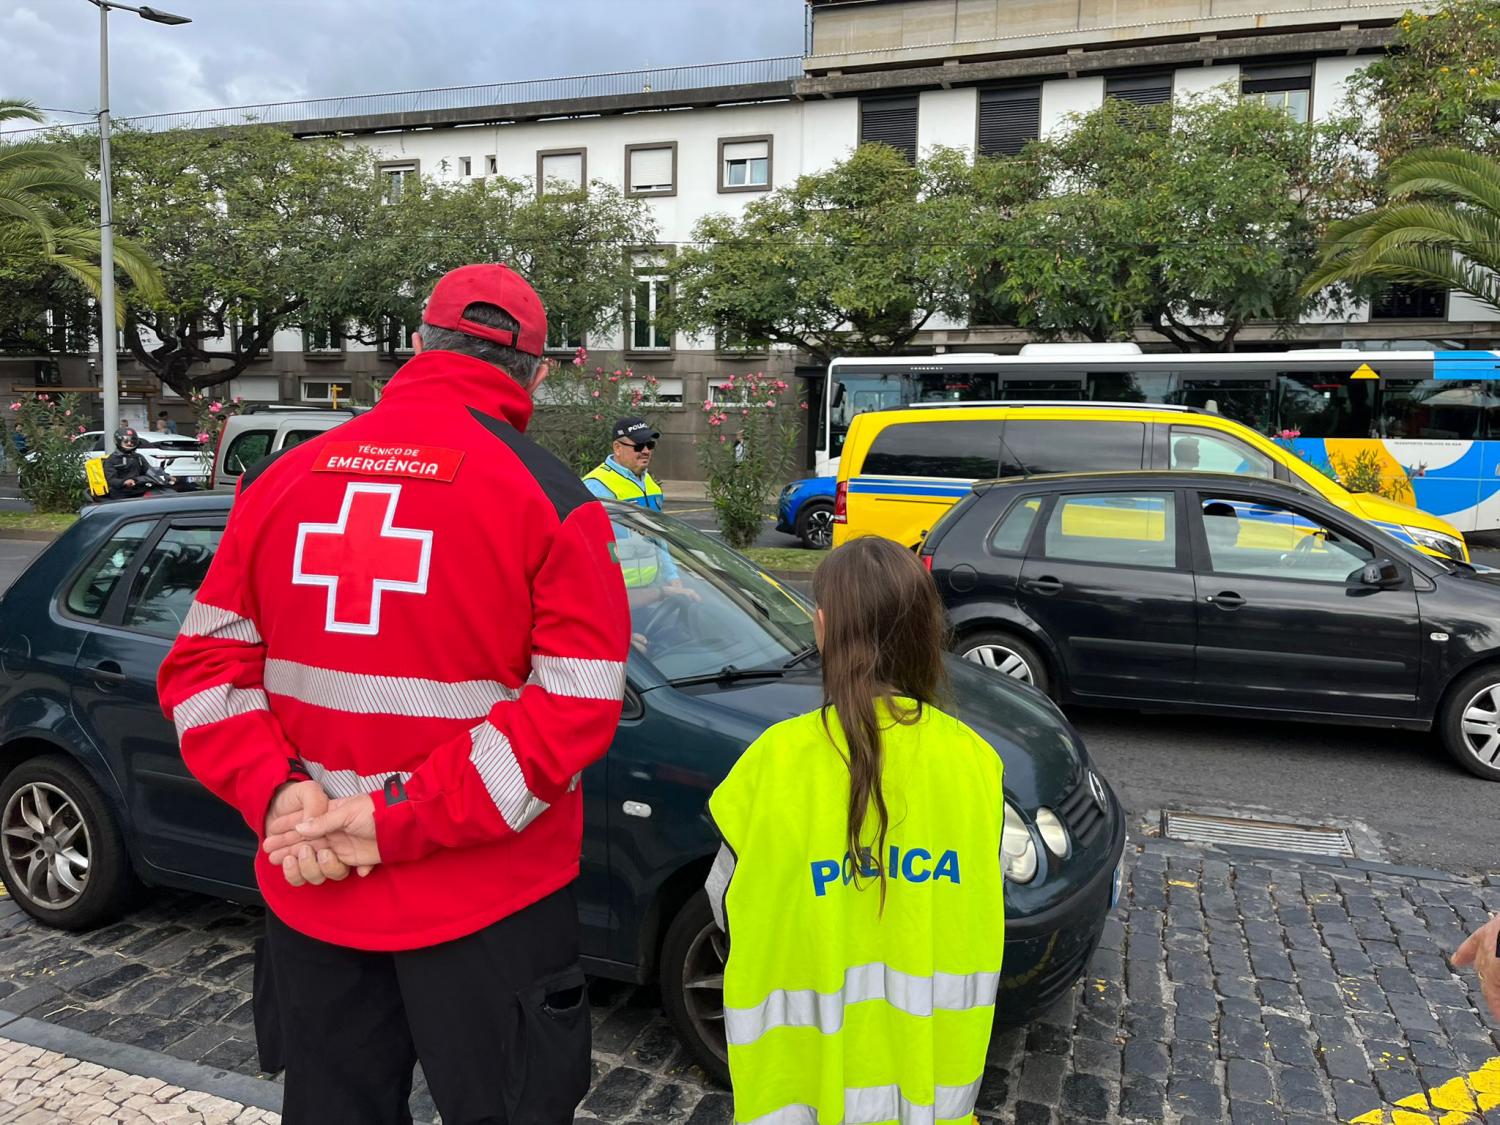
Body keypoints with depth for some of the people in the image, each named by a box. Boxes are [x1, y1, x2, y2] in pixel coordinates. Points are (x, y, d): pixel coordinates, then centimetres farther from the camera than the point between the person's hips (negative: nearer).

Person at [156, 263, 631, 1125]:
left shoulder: (282, 478, 3)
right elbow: (578, 705, -17)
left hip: (308, 894, 5)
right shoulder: (552, 500, -10)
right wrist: (396, 821, -16)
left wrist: (276, 795, -8)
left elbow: (204, 664, 3)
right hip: (488, 912, -4)